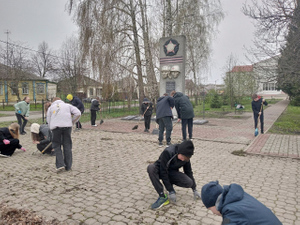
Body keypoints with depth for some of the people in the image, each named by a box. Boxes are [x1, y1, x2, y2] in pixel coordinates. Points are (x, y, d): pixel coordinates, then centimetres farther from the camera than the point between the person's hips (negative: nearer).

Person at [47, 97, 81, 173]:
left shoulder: (50, 108, 23)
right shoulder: (67, 105, 22)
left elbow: (49, 121, 15)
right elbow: (78, 113, 8)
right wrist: (72, 122, 15)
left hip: (55, 127, 0)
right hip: (67, 126, 1)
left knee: (57, 146, 9)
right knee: (67, 146, 8)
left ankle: (60, 165, -4)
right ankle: (68, 166, 14)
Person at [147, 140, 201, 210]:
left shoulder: (186, 157, -14)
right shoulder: (167, 152, -31)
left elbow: (188, 172, 1)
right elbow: (163, 172, -29)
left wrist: (194, 189, 4)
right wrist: (170, 191, -29)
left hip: (172, 173, 3)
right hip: (160, 171, -3)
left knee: (189, 183, -25)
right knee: (151, 168, -39)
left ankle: (169, 183, 1)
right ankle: (162, 197, -33)